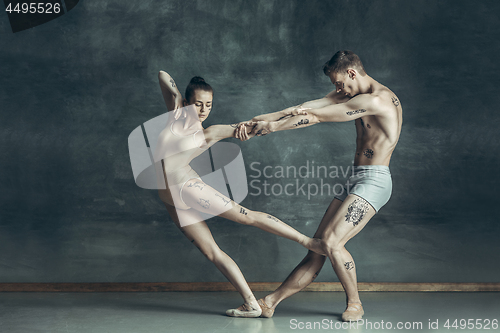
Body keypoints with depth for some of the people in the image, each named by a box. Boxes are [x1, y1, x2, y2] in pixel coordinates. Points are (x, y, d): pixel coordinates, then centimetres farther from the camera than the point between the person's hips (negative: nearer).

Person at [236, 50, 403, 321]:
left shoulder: (377, 99, -17)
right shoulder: (353, 94, 14)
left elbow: (315, 117, -16)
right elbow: (304, 108, 6)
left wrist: (272, 126, -8)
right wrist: (256, 120, -1)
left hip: (374, 180, -9)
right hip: (355, 181, 9)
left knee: (331, 242, -19)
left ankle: (354, 303, 3)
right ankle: (270, 302, 6)